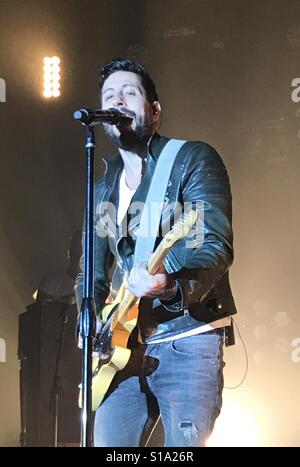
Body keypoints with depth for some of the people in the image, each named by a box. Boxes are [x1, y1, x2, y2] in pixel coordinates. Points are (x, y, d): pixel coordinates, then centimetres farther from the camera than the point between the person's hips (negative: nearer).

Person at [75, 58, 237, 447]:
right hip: (124, 347, 6)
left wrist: (170, 286, -33)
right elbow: (92, 274, 21)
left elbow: (217, 246, -14)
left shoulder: (194, 159, -2)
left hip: (188, 339, -5)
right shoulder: (103, 190, 17)